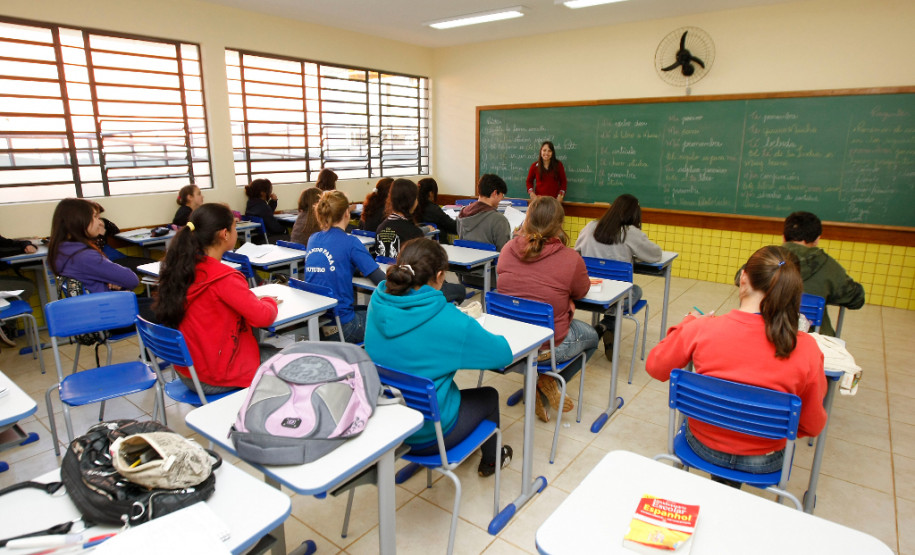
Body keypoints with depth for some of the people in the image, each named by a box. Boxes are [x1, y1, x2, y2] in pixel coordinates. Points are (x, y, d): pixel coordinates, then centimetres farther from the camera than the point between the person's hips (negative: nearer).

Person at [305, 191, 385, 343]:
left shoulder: (313, 239, 5)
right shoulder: (350, 242, -15)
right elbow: (382, 281, -15)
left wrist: (357, 268, 17)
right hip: (340, 326, -7)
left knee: (367, 309, 28)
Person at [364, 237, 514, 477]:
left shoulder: (377, 304, -10)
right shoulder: (449, 321, -28)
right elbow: (503, 353, -14)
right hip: (427, 434, -5)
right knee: (489, 396, 23)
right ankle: (490, 460, 50)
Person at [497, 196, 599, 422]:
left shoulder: (508, 249, -8)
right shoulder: (571, 259, -19)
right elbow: (581, 292, 1)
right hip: (549, 347, -5)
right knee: (591, 337, 28)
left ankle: (538, 384, 19)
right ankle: (549, 382, 12)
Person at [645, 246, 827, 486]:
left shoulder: (700, 329, -25)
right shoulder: (806, 349, -22)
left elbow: (655, 367, -7)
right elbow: (813, 426, -8)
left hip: (703, 447, 0)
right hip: (763, 463, 1)